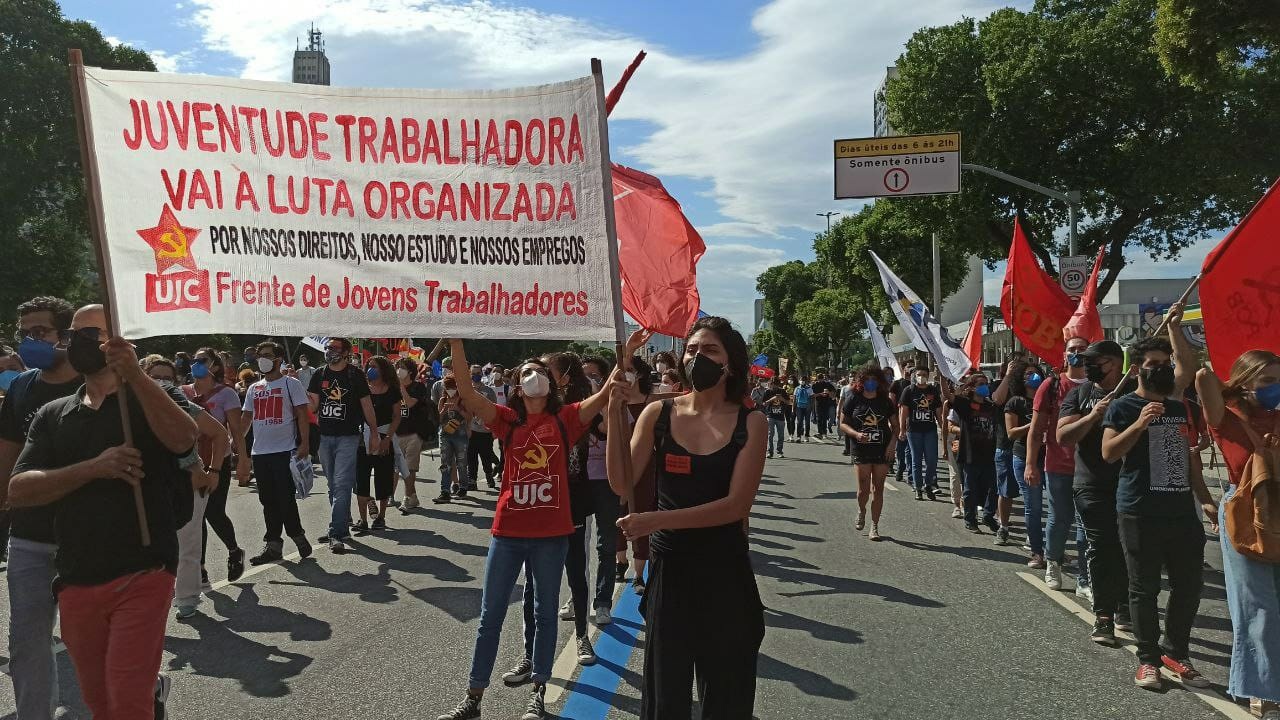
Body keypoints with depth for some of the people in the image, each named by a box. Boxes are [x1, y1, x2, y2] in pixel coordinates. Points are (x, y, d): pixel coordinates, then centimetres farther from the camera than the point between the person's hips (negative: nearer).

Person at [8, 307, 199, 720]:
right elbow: (18, 491, 0)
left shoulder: (153, 398, 0)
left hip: (142, 575, -5)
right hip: (75, 581, 5)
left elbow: (183, 439, -22)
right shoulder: (53, 415, 11)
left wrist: (135, 375, -30)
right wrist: (95, 467, -15)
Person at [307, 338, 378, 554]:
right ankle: (342, 527, 25)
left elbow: (366, 405, 1)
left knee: (341, 485, -11)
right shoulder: (319, 375, 9)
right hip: (325, 437, 5)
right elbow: (312, 406, 6)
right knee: (333, 486, 13)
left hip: (348, 437, -5)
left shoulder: (355, 375, -2)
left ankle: (337, 533, -13)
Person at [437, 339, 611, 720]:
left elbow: (607, 394, -9)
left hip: (552, 533, -1)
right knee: (491, 615, 10)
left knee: (545, 613, 13)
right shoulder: (509, 420, 1)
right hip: (509, 532, 1)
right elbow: (467, 392, -9)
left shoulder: (565, 419, 0)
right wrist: (456, 341, -18)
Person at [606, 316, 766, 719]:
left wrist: (658, 519, -23)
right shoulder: (658, 414, -2)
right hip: (669, 568, 1)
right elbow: (622, 485, -8)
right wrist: (614, 417, -18)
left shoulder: (749, 424, -7)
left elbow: (737, 505, -15)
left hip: (725, 571, -1)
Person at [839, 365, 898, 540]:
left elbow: (895, 425, 11)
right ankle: (861, 512, 27)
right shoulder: (854, 400, 1)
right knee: (864, 489, -5)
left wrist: (892, 443, -5)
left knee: (878, 489, 3)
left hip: (882, 451, 1)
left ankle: (874, 527, 11)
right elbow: (843, 424, 3)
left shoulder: (885, 401, 6)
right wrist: (856, 434, -15)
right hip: (861, 451, -1)